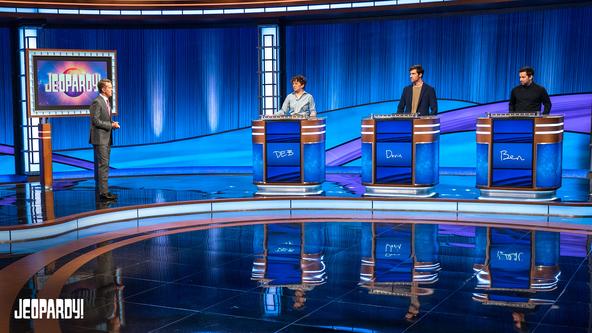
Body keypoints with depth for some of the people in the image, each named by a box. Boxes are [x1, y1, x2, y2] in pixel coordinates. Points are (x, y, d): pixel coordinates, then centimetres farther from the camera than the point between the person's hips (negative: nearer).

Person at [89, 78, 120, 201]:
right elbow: (95, 121, -19)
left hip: (107, 138, 10)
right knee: (103, 165, -10)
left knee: (103, 165, 11)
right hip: (100, 139, -10)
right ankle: (103, 192, -10)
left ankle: (102, 190, 16)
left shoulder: (106, 101, 16)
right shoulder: (97, 102, -14)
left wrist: (113, 124, 5)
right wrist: (111, 125, -15)